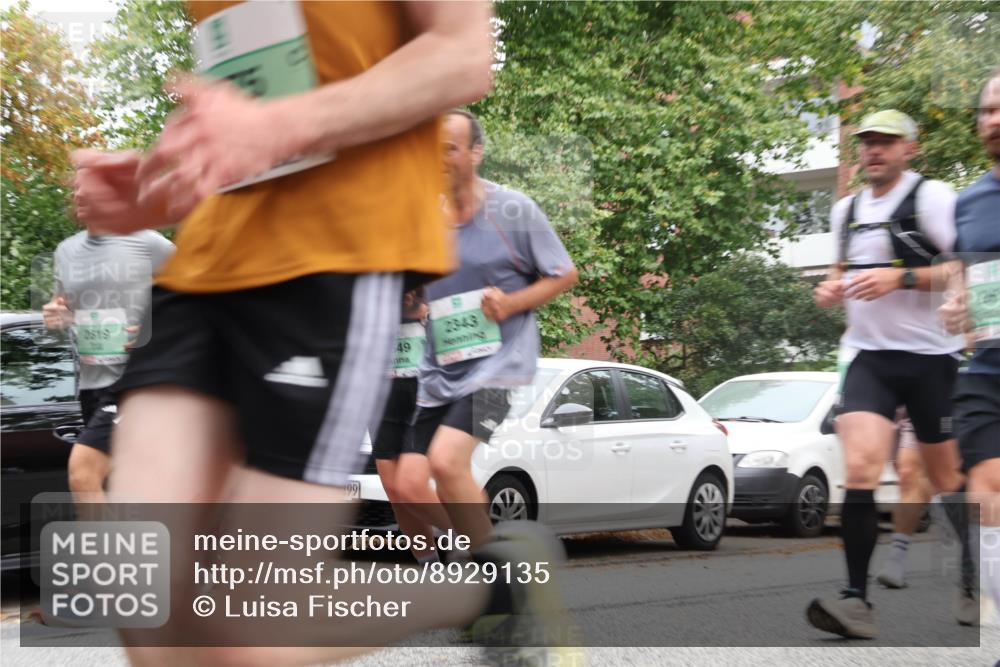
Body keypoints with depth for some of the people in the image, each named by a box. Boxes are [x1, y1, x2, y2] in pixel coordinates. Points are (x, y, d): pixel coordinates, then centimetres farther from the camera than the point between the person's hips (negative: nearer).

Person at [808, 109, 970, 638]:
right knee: (859, 467, -15)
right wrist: (832, 288, 7)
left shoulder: (931, 198, -7)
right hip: (870, 356, 4)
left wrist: (902, 278, -23)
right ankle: (856, 599, -16)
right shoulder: (845, 210, 13)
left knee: (947, 480, 6)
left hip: (931, 357, -4)